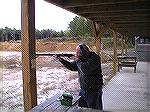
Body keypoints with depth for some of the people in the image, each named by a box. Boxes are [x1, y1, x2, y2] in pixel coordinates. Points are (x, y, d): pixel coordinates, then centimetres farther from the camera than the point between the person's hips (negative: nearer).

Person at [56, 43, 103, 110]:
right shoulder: (81, 58, 4)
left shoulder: (94, 58, -18)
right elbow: (72, 66, 14)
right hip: (83, 90, 7)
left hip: (94, 91, -7)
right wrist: (61, 60, 2)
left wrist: (78, 60, -18)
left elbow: (85, 69, -33)